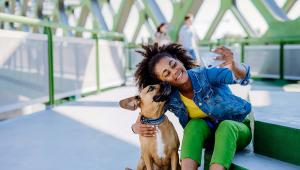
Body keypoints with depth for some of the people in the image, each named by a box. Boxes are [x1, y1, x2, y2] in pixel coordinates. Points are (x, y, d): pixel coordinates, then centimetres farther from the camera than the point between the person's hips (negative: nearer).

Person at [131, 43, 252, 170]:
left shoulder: (204, 74, -26)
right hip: (208, 132, 3)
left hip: (236, 128, -2)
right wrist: (136, 127, -28)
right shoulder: (169, 98, -15)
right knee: (195, 124, -30)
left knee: (226, 127, -36)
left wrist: (233, 65, -63)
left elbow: (242, 76, -40)